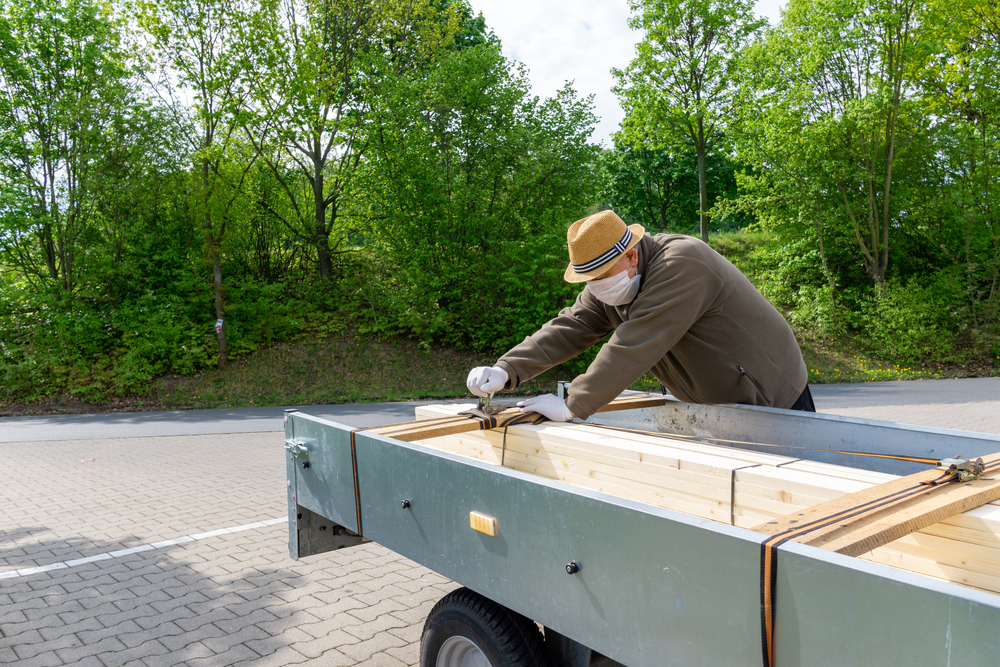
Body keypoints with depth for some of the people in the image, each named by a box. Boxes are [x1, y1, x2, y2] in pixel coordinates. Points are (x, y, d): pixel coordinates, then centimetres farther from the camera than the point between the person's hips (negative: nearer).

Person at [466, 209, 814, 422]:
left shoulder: (681, 264, -31)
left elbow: (634, 348, -36)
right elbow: (568, 329, -7)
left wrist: (572, 407, -33)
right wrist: (506, 371, -21)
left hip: (772, 396, -7)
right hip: (712, 405, 8)